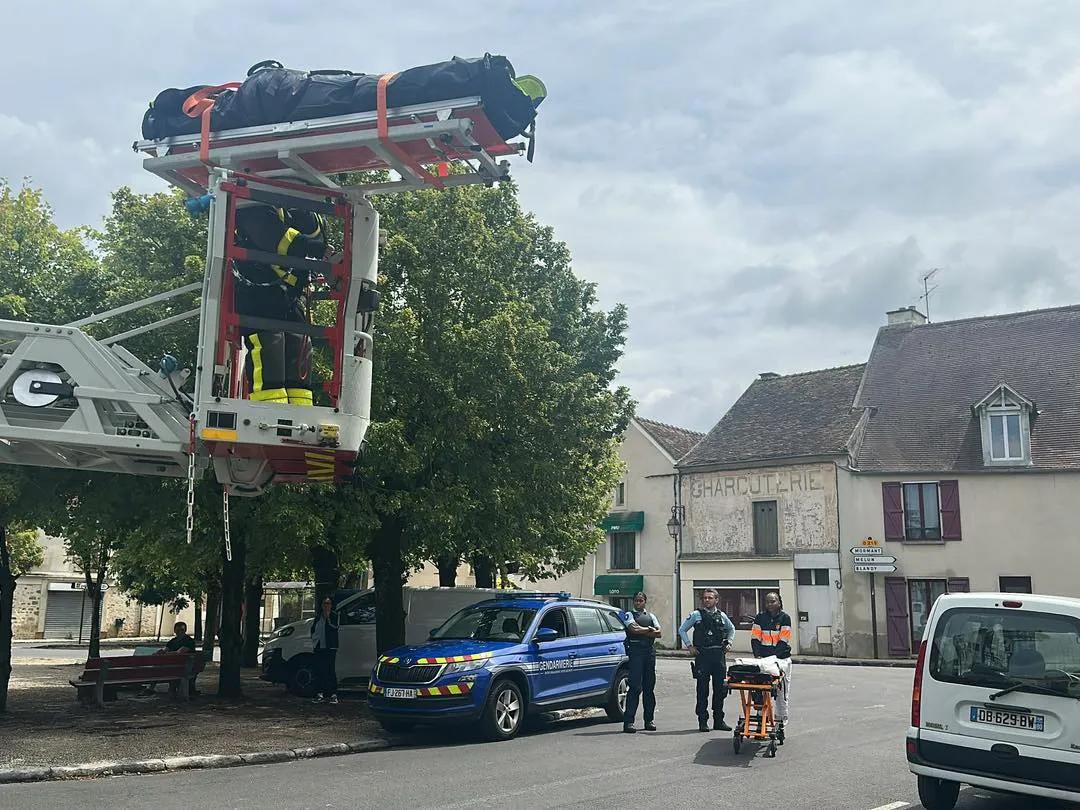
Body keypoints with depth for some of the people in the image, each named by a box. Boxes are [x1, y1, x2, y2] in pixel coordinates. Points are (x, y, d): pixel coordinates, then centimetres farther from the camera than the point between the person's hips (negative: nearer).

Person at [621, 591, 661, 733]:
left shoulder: (651, 616, 21)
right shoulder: (629, 614, 7)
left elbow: (658, 633, 8)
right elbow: (633, 629, -12)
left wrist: (642, 630, -5)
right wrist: (649, 630, -1)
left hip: (650, 650, 5)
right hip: (636, 650, -5)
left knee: (649, 686, 7)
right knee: (635, 687, -11)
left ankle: (648, 720, 13)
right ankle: (628, 721, -12)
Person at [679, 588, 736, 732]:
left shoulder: (722, 616, 10)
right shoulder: (696, 615, 1)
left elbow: (731, 629, 28)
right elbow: (682, 630, 7)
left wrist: (728, 643, 14)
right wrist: (690, 646, 0)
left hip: (719, 654, 3)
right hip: (703, 655, -3)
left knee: (720, 688, 6)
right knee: (702, 689, 0)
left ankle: (719, 721, 16)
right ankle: (702, 721, 6)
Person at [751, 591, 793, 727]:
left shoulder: (785, 618, -3)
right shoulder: (760, 617, 6)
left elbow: (783, 641, -7)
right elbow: (755, 638, 4)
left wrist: (773, 656, -17)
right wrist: (758, 655, -9)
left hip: (781, 658, -2)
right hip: (763, 658, 2)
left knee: (782, 690, 2)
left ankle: (781, 719, 11)